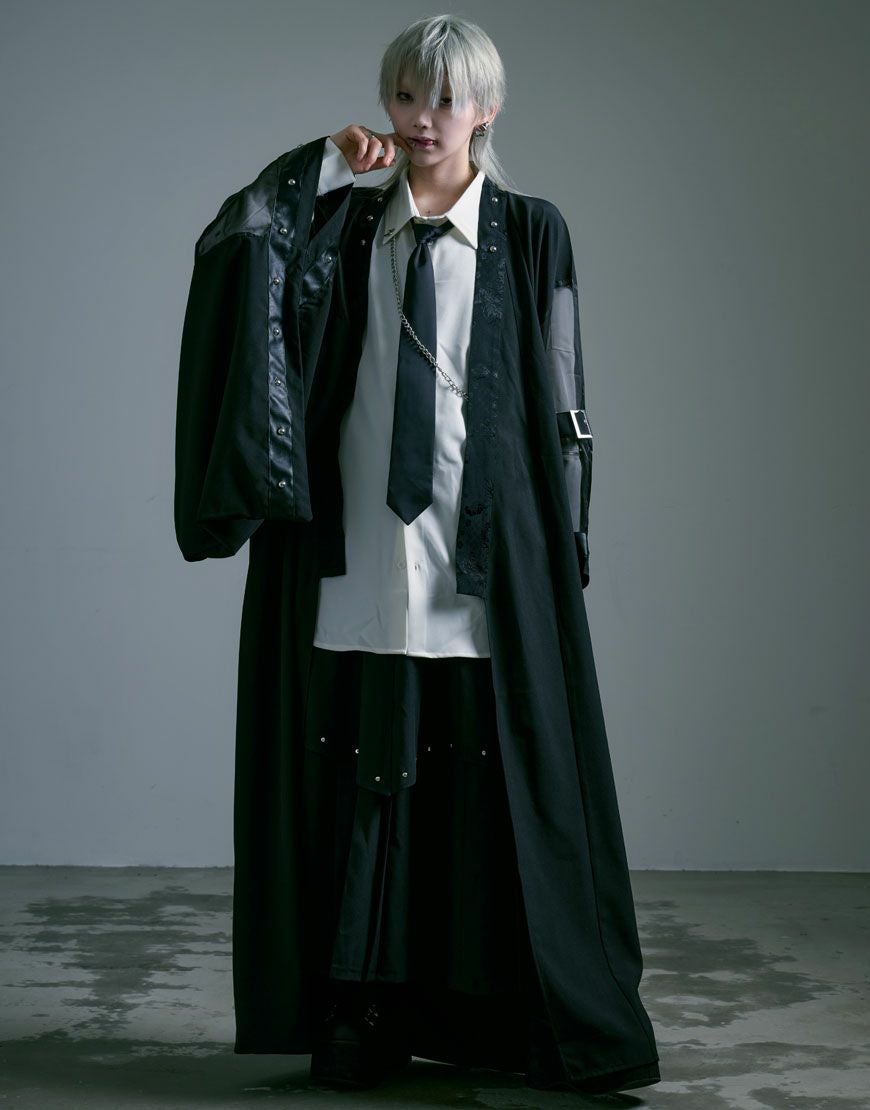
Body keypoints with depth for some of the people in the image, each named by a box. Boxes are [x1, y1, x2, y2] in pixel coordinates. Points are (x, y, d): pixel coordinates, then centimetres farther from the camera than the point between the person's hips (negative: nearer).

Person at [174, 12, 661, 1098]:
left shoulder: (530, 233, 4)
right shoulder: (344, 225, 10)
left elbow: (559, 402, 3)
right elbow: (227, 248, -6)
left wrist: (563, 547, -2)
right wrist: (325, 158, -7)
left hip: (487, 558, -2)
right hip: (359, 559, 2)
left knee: (500, 779, -1)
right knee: (365, 782, 2)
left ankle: (551, 1020, 8)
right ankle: (369, 1016, 9)